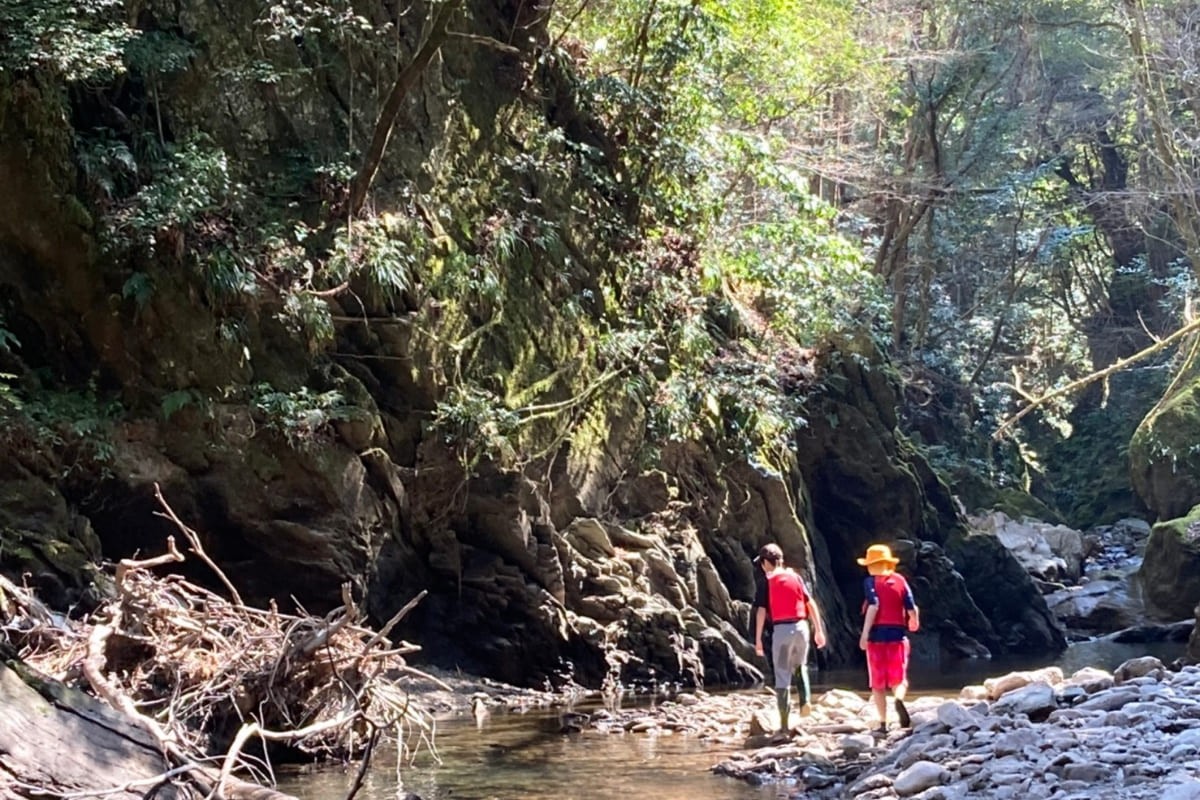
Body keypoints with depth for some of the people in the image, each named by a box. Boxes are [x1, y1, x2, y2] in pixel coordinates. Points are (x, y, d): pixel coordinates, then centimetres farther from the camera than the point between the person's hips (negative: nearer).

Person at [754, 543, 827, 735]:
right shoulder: (795, 577, 9)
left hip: (781, 629, -4)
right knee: (801, 666, 27)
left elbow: (761, 612, -7)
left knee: (782, 675, 3)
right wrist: (819, 630, 11)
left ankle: (784, 724, 4)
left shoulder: (767, 582, -2)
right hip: (801, 626, 4)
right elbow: (811, 604, 7)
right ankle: (806, 699, 4)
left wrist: (758, 639, -3)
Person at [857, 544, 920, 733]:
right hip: (897, 634, 2)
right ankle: (899, 699, -26)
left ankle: (883, 724, 4)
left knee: (878, 683, 7)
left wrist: (865, 633, -17)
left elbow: (873, 605, -16)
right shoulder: (900, 580, 7)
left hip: (877, 634, -2)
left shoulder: (871, 582, -1)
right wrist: (914, 623, 23)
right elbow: (912, 609, 1)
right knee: (898, 679, 7)